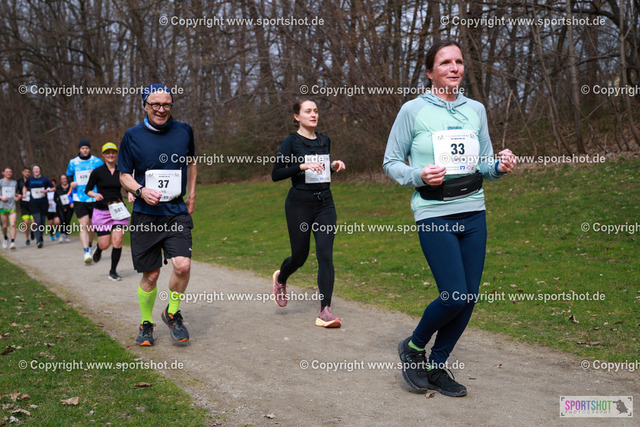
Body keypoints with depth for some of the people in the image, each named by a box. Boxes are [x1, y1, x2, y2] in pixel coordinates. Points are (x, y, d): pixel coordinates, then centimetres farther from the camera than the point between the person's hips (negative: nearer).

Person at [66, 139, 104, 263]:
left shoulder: (97, 162, 2)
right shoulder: (73, 162, 8)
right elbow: (69, 175, 22)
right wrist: (71, 182, 1)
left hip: (94, 198, 0)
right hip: (79, 199, 0)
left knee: (91, 225, 12)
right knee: (83, 225, -11)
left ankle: (90, 245, 37)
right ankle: (86, 253, -15)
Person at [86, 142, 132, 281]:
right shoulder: (97, 172, -2)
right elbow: (87, 190, 3)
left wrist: (130, 194, -1)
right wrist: (95, 195, -17)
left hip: (118, 211, 2)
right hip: (102, 211, -2)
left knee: (118, 241, -9)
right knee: (104, 245, -2)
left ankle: (113, 271, 7)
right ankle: (98, 250, 37)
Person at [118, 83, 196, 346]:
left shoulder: (184, 131, 5)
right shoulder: (132, 136, 0)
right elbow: (124, 176, 6)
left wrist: (191, 194, 18)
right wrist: (140, 190, -13)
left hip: (177, 213, 1)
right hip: (145, 215, -1)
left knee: (183, 265, -17)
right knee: (150, 275, 3)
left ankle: (172, 313, 10)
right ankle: (146, 324, 27)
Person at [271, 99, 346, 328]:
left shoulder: (324, 140, 12)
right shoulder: (291, 141, -5)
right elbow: (275, 174, -12)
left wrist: (333, 166, 4)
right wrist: (302, 166, -23)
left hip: (325, 203, 4)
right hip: (299, 204, -4)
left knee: (325, 255, -9)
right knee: (299, 256, 6)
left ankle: (325, 311, -9)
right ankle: (280, 279, 42)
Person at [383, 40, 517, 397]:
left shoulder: (476, 110, 10)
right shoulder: (413, 111, -2)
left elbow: (484, 165, 16)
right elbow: (391, 163, 2)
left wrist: (500, 166, -6)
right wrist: (419, 176, -16)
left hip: (474, 212, 5)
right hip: (434, 215, -5)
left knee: (469, 298, 5)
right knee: (454, 297, -12)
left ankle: (437, 366, 24)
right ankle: (413, 348, 16)